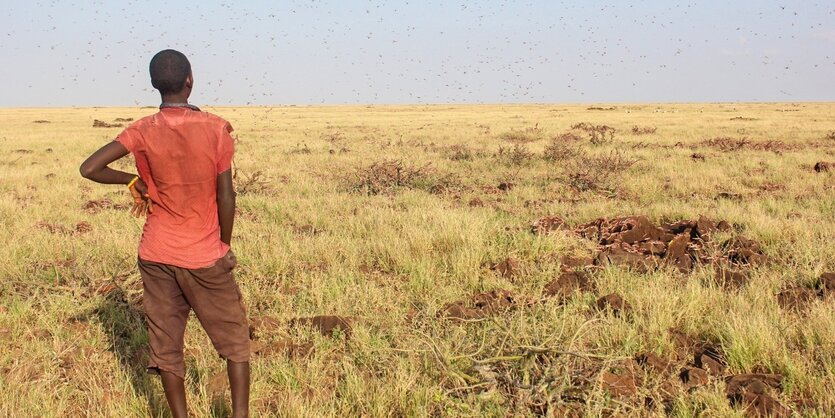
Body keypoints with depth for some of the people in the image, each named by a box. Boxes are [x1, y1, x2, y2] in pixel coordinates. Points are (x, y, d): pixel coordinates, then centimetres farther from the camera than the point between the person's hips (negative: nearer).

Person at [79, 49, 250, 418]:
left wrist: (133, 181, 4)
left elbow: (89, 168, -12)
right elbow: (226, 198, -9)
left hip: (157, 256, 2)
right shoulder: (217, 129, -10)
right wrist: (225, 247, 4)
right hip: (204, 257, -2)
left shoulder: (142, 132, -5)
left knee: (165, 346, 10)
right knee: (235, 341, 12)